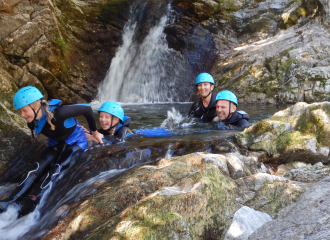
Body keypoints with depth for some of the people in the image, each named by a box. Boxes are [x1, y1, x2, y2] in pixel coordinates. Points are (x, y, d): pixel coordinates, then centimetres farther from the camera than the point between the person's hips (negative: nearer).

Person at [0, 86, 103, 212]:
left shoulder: (58, 113, -36)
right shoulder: (33, 122, -13)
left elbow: (86, 108, -26)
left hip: (76, 142, -4)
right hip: (55, 144, 4)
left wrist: (94, 132, -13)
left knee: (56, 169, -30)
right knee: (37, 168, -16)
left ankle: (37, 199, -30)